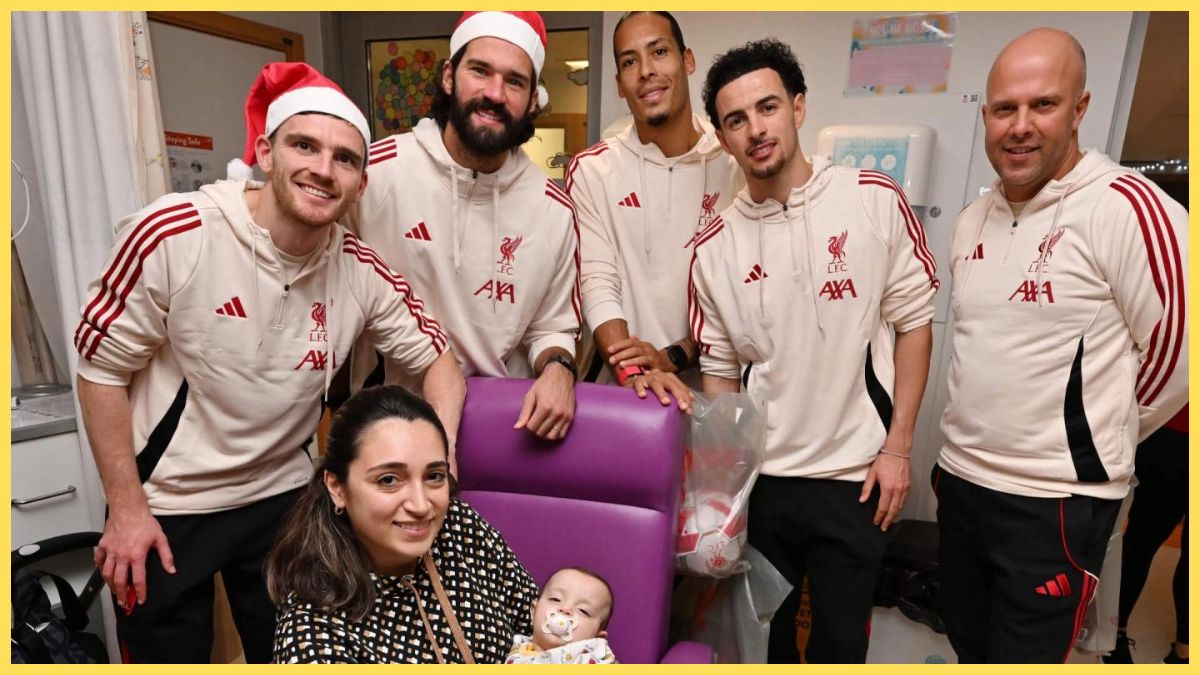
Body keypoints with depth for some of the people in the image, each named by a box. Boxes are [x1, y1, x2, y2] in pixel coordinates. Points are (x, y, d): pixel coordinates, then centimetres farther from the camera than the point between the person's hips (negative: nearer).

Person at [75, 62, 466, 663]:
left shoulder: (362, 271, -12)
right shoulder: (172, 235, -22)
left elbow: (437, 357, -1)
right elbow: (102, 369, -11)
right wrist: (126, 508, -9)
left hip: (284, 500, 3)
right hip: (165, 508, -2)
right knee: (166, 654, 18)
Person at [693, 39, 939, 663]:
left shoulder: (876, 201, -7)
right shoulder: (714, 247, -3)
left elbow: (913, 322, -2)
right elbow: (720, 372, 4)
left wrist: (897, 447, -5)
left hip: (855, 476, -1)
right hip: (759, 478, 2)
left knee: (841, 642, 15)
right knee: (763, 636, 18)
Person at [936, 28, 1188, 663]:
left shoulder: (1124, 206, -16)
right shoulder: (971, 221, 6)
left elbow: (1177, 350, -11)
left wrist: (1095, 439, 2)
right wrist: (974, 441, 16)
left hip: (1056, 501, -6)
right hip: (959, 481, 7)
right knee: (967, 646, 23)